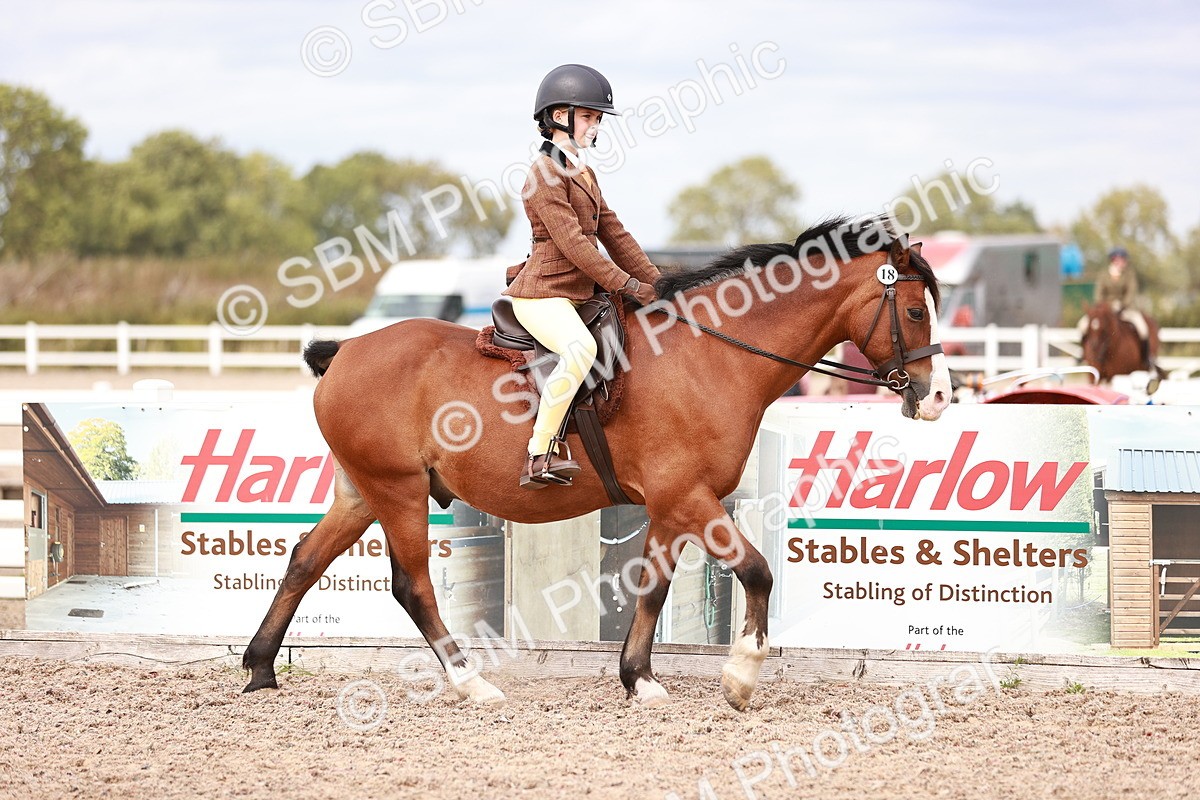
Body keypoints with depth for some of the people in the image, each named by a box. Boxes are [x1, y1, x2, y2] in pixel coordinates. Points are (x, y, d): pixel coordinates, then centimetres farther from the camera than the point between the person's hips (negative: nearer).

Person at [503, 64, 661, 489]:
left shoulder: (583, 173, 19)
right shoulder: (545, 173, -11)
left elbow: (613, 233, 18)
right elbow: (571, 242, -18)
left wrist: (655, 281, 8)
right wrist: (626, 284, -20)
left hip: (579, 294, 10)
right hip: (543, 294, -10)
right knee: (581, 347, -37)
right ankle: (539, 455, -35)